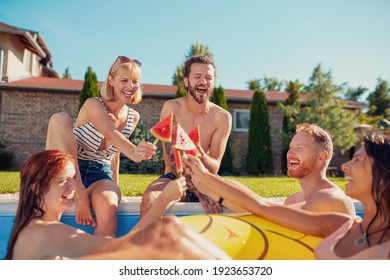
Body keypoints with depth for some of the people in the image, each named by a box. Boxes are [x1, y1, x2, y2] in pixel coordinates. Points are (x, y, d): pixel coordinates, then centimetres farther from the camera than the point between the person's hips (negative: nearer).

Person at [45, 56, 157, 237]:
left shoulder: (133, 117, 6)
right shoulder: (93, 105, -11)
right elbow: (111, 134, -31)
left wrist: (115, 187, 20)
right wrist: (133, 152, -51)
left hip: (100, 176, 3)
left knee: (108, 206, -35)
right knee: (60, 119, -28)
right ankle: (79, 196, -27)